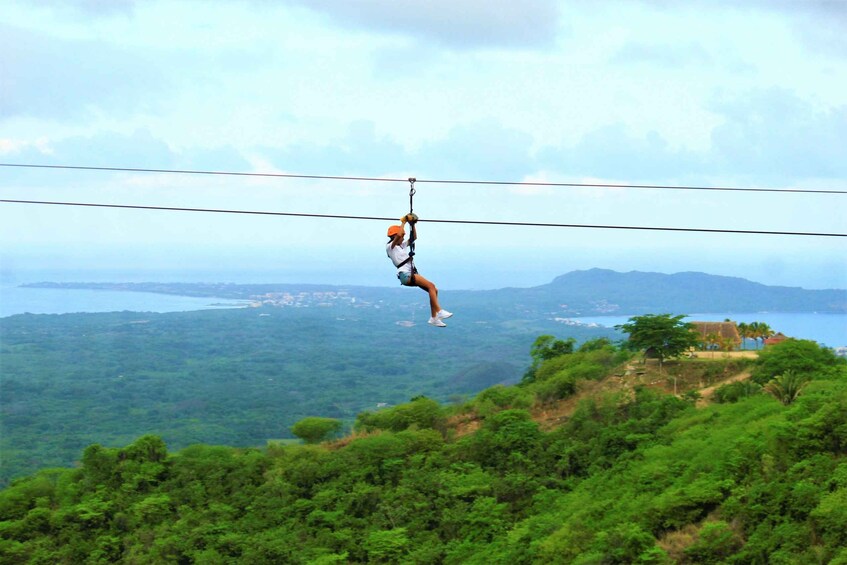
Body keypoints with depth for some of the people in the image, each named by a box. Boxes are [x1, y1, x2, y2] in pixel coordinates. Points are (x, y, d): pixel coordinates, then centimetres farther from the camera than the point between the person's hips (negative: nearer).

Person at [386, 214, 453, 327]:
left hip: (412, 273, 9)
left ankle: (434, 318, 2)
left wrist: (412, 225, 18)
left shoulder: (402, 245, 22)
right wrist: (403, 222, -9)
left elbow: (414, 237, 28)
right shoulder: (390, 247, -3)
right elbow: (399, 234, -19)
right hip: (405, 274, -9)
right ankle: (439, 311, -26)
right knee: (431, 285, -22)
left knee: (434, 290, 1)